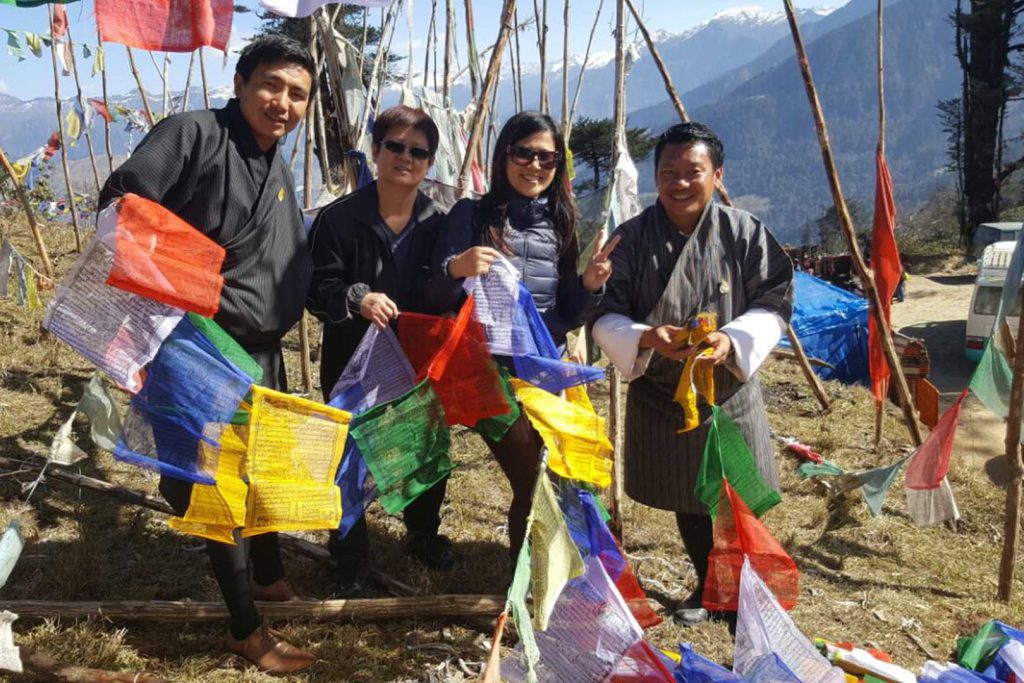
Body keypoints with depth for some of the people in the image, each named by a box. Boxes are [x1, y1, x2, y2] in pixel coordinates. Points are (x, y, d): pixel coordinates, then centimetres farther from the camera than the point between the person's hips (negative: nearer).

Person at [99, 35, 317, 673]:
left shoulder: (279, 169, 12)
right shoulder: (193, 133, -13)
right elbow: (121, 200, -20)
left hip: (263, 350, 8)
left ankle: (269, 577, 45)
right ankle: (246, 628, 19)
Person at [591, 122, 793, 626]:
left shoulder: (745, 233, -6)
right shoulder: (631, 238, -6)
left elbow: (773, 304, -4)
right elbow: (605, 317, -6)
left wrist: (733, 339, -23)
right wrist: (644, 337, -26)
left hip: (729, 392, -1)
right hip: (659, 397, 2)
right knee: (685, 501, 18)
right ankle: (707, 586, 42)